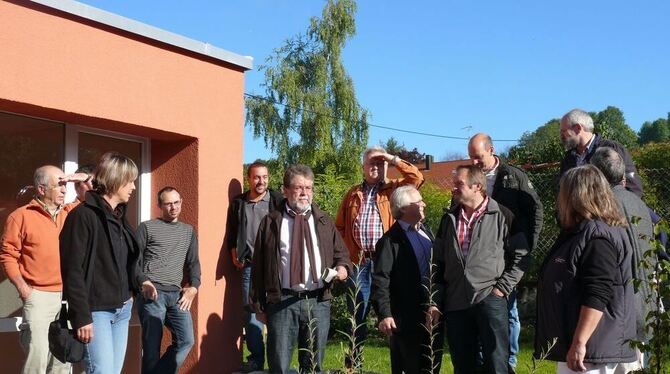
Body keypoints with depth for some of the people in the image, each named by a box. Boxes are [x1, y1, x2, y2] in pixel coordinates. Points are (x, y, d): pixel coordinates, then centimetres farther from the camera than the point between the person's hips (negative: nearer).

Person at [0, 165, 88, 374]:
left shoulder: (70, 213, 9)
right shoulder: (21, 217, -4)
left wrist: (83, 179, 2)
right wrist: (23, 288, -11)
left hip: (68, 295, 5)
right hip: (39, 296, -5)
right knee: (37, 356, -11)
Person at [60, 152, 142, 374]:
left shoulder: (119, 216, 15)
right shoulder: (84, 215, -11)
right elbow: (73, 270, -15)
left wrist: (140, 282, 4)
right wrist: (82, 317, -18)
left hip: (122, 310, 8)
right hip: (96, 311, -8)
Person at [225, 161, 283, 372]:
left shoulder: (278, 201, 1)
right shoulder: (238, 203, 8)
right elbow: (231, 234, 17)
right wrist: (234, 255, 7)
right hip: (249, 266, 2)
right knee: (251, 311, 3)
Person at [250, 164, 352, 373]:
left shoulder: (324, 222, 14)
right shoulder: (270, 222, 5)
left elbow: (341, 254, 19)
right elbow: (258, 265, 5)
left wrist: (343, 268, -5)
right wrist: (258, 304, 3)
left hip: (318, 302, 3)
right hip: (282, 302, -2)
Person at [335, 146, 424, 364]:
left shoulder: (393, 189, 9)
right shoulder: (353, 194, 15)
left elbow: (417, 178, -6)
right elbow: (340, 226, 15)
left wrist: (394, 160, -3)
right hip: (358, 260, 2)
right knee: (358, 313, 7)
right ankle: (353, 361, 17)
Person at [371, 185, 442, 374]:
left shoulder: (427, 232, 14)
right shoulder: (391, 241, -9)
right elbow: (380, 281, -16)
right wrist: (384, 314, -24)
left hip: (433, 315, 7)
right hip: (406, 319, -7)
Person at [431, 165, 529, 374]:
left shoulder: (502, 216, 0)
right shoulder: (449, 219, 13)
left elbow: (520, 255, 1)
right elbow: (439, 263, 14)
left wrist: (503, 288, -7)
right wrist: (435, 301, 8)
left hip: (490, 299, -4)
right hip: (455, 303, 4)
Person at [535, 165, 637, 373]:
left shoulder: (597, 238, -16)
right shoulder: (579, 233, 16)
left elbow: (596, 297, -24)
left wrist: (579, 343, -25)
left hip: (589, 350, -10)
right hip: (572, 344, 10)